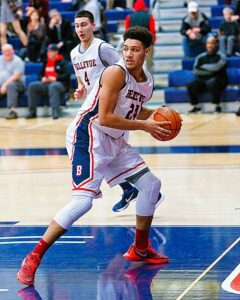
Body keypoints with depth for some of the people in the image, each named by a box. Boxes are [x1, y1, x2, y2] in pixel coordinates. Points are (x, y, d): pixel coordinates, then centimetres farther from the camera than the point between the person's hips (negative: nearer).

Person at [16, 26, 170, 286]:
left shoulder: (148, 82, 8)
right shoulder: (115, 73, -18)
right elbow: (105, 118, -24)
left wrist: (152, 115, 6)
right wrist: (144, 125, -18)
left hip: (114, 142, 9)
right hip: (88, 136, -9)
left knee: (151, 185, 12)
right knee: (83, 201, -22)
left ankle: (140, 249, 28)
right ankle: (33, 258, -18)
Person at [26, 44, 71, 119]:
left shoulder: (62, 62, 2)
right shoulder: (46, 63, 20)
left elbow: (67, 74, -9)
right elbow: (41, 74, 26)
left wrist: (56, 78, -19)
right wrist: (42, 78, 2)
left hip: (61, 84, -6)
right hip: (46, 84, 6)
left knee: (53, 86, -41)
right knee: (32, 86, -17)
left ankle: (55, 112, -48)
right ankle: (32, 112, -18)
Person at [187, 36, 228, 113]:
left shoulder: (221, 56, -1)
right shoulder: (200, 57, 8)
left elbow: (217, 67, -20)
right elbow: (196, 70, -4)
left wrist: (204, 66, -6)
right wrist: (210, 71, -11)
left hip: (218, 80, -3)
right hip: (203, 80, 3)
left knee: (211, 83, -39)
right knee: (191, 85, -24)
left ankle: (218, 106, -24)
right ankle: (196, 106, -5)